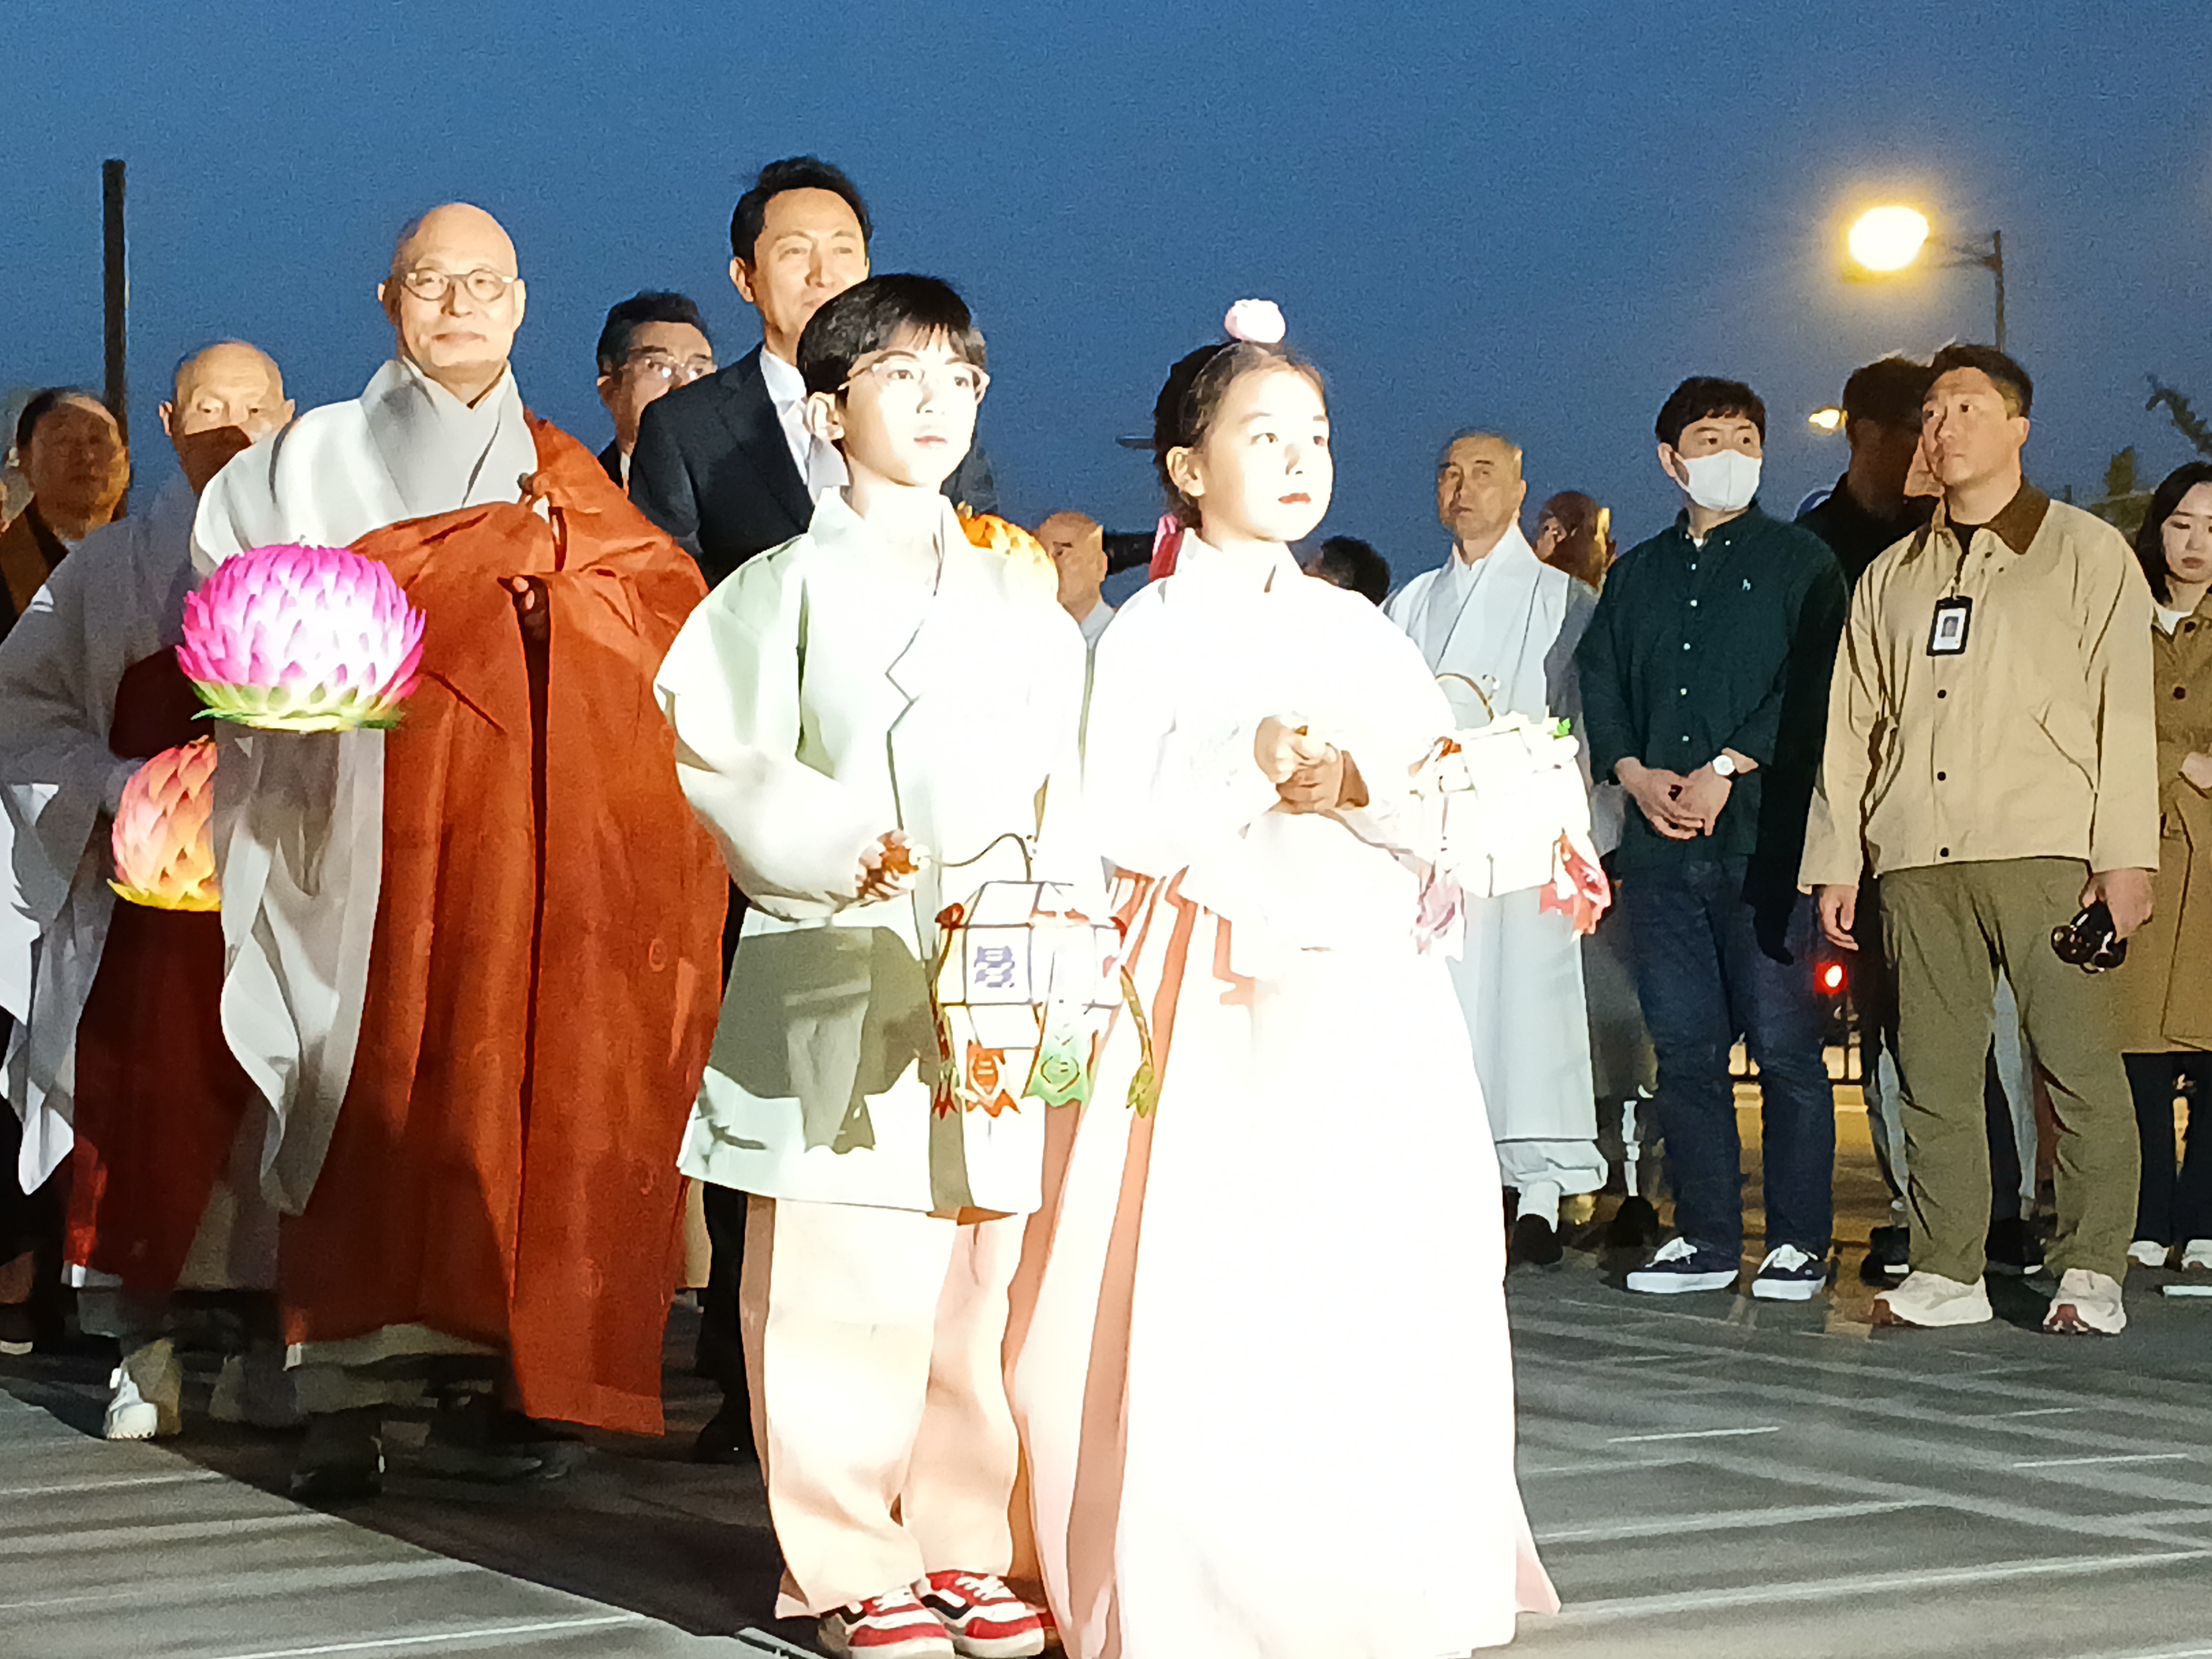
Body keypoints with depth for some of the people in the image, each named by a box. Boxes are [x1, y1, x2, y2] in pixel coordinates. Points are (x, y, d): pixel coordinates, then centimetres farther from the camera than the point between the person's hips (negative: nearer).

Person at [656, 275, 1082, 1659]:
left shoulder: (1021, 597, 15)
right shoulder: (791, 587, 4)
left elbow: (1069, 778, 12)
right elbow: (728, 760, -3)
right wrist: (846, 850, -15)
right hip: (843, 983, -3)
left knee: (987, 1281, 5)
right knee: (846, 1286, -3)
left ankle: (967, 1543, 16)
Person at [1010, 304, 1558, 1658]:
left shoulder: (1355, 627, 14)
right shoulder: (1154, 630, 2)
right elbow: (1117, 819, -6)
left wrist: (1359, 782, -11)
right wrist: (1248, 768, -15)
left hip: (1362, 987, 4)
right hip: (1211, 991, -3)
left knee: (1377, 1280, 0)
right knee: (1203, 1282, -8)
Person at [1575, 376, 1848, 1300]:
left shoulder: (1799, 564, 6)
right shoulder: (1638, 574, 20)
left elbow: (1811, 689, -5)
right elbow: (1598, 680, 14)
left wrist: (1725, 769, -13)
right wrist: (1634, 771, -4)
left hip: (1764, 835, -4)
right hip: (1661, 843, 4)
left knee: (1784, 1043, -5)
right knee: (1684, 1043, 5)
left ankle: (1799, 1241, 0)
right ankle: (1705, 1238, 12)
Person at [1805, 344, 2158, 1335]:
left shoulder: (2087, 554, 9)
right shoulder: (1892, 576, 20)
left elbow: (2123, 708, 2)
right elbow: (1852, 723, 19)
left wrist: (2124, 853, -7)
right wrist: (1835, 860, 11)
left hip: (2041, 848, -4)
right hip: (1917, 855, 4)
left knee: (2079, 1063, -7)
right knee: (1935, 1070, 2)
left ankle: (2093, 1272, -1)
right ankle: (1947, 1271, 7)